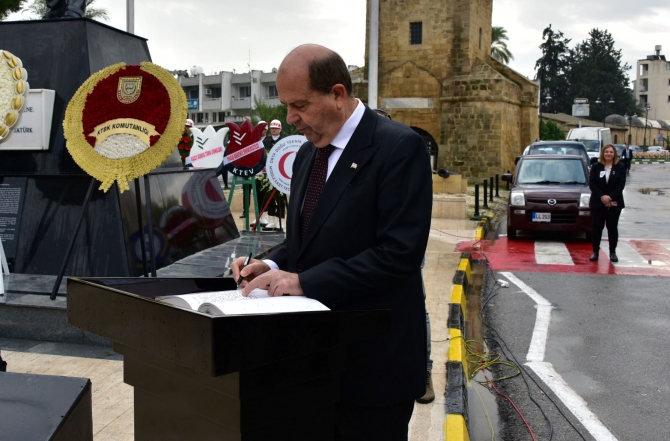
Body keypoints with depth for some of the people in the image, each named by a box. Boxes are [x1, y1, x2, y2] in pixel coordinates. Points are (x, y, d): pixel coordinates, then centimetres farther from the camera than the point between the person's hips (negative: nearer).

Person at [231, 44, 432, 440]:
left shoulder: (399, 146, -15)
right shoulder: (308, 153, 11)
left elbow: (400, 253, -21)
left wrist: (304, 281, -22)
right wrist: (274, 265, -2)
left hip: (373, 358, -7)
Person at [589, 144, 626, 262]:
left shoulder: (620, 167, 2)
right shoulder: (596, 167, 3)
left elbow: (621, 185, -6)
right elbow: (592, 183, -4)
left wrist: (610, 197, -18)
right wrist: (602, 197, -17)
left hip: (614, 203, 0)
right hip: (598, 202, 0)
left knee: (612, 227, 5)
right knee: (597, 227, 3)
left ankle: (613, 252, 13)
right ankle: (595, 251, 11)